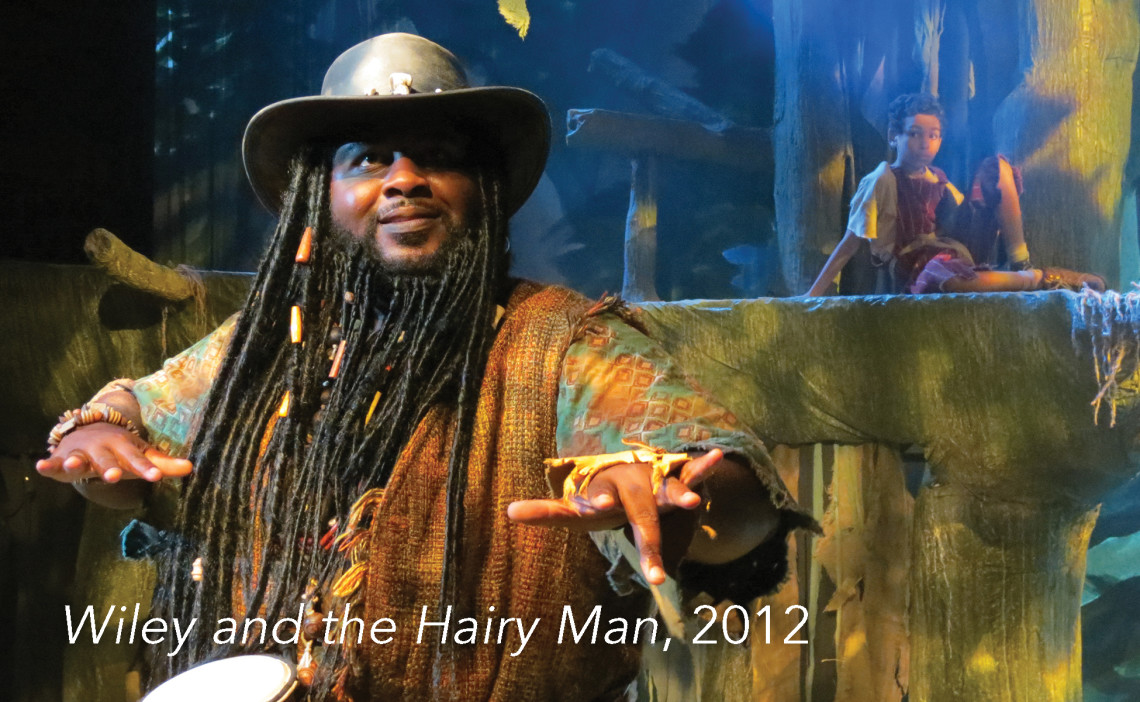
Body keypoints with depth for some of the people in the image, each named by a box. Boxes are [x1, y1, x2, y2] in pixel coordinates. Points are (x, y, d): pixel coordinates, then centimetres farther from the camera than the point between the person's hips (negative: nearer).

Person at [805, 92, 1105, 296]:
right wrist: (813, 295, -10)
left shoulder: (938, 181, 16)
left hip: (963, 255, 6)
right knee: (947, 275, -48)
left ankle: (1021, 264, -10)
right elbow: (851, 242, -4)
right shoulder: (883, 181, -1)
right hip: (919, 275, -6)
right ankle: (1040, 278, -26)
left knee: (997, 167, 1)